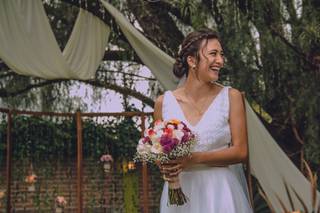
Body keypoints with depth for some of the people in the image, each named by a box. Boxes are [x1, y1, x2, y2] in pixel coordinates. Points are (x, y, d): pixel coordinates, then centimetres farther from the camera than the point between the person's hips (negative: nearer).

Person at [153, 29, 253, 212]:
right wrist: (165, 166, -10)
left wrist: (194, 159, -17)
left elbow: (241, 151, -8)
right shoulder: (164, 102, -2)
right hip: (179, 192, 2)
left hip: (219, 192, -1)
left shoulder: (231, 97, -6)